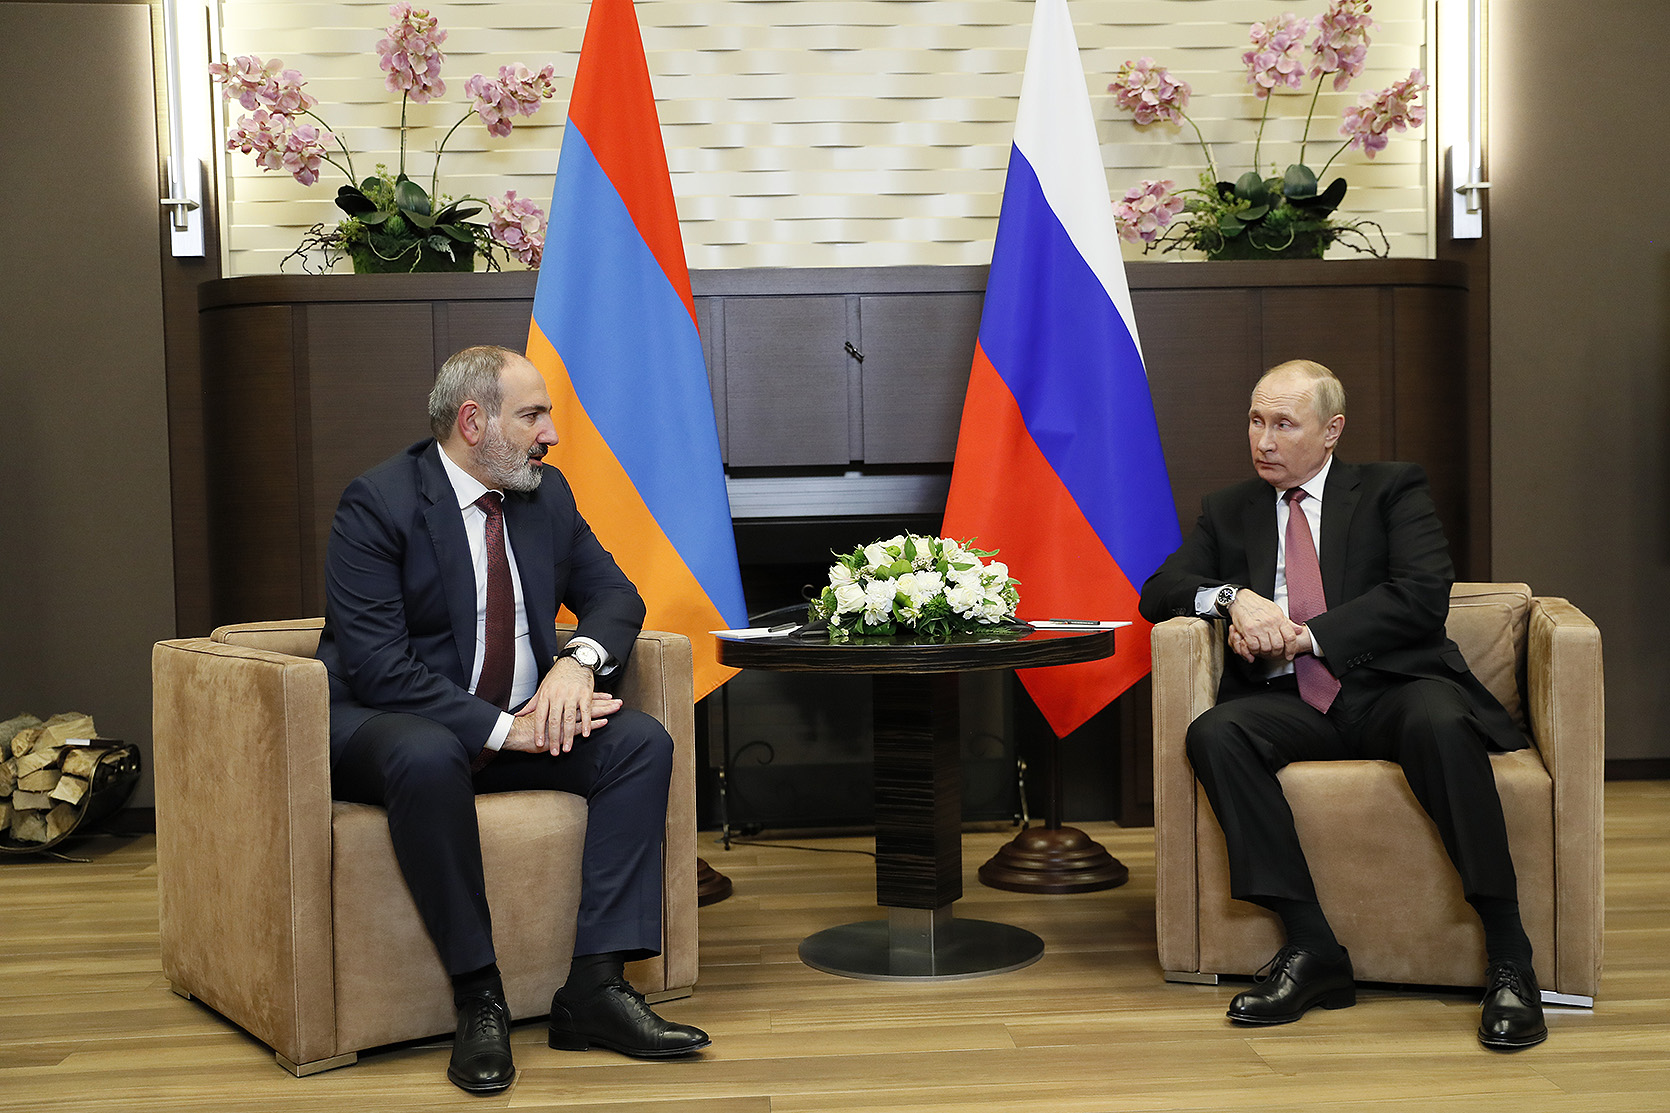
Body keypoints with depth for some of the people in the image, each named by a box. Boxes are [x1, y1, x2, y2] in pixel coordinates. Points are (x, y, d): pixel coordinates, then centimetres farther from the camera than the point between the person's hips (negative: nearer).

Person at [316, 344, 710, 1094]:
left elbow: (613, 594, 9)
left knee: (643, 743, -16)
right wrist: (501, 729, -27)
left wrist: (579, 660, -15)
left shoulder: (546, 492, 7)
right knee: (428, 758, -40)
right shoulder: (377, 504, -15)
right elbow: (377, 664, -22)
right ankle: (477, 998, -28)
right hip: (387, 724, -6)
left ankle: (595, 987, -21)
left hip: (523, 720, 7)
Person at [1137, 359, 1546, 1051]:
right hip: (1292, 704, 3)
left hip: (1394, 687, -3)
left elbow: (1423, 597, -5)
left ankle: (1508, 959, -30)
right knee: (1214, 734, -29)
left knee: (1440, 724, -36)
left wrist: (1305, 637, -12)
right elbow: (1157, 594, 10)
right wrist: (1234, 597, -11)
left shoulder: (1392, 490, 11)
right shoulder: (1228, 512, 20)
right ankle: (1311, 947, -27)